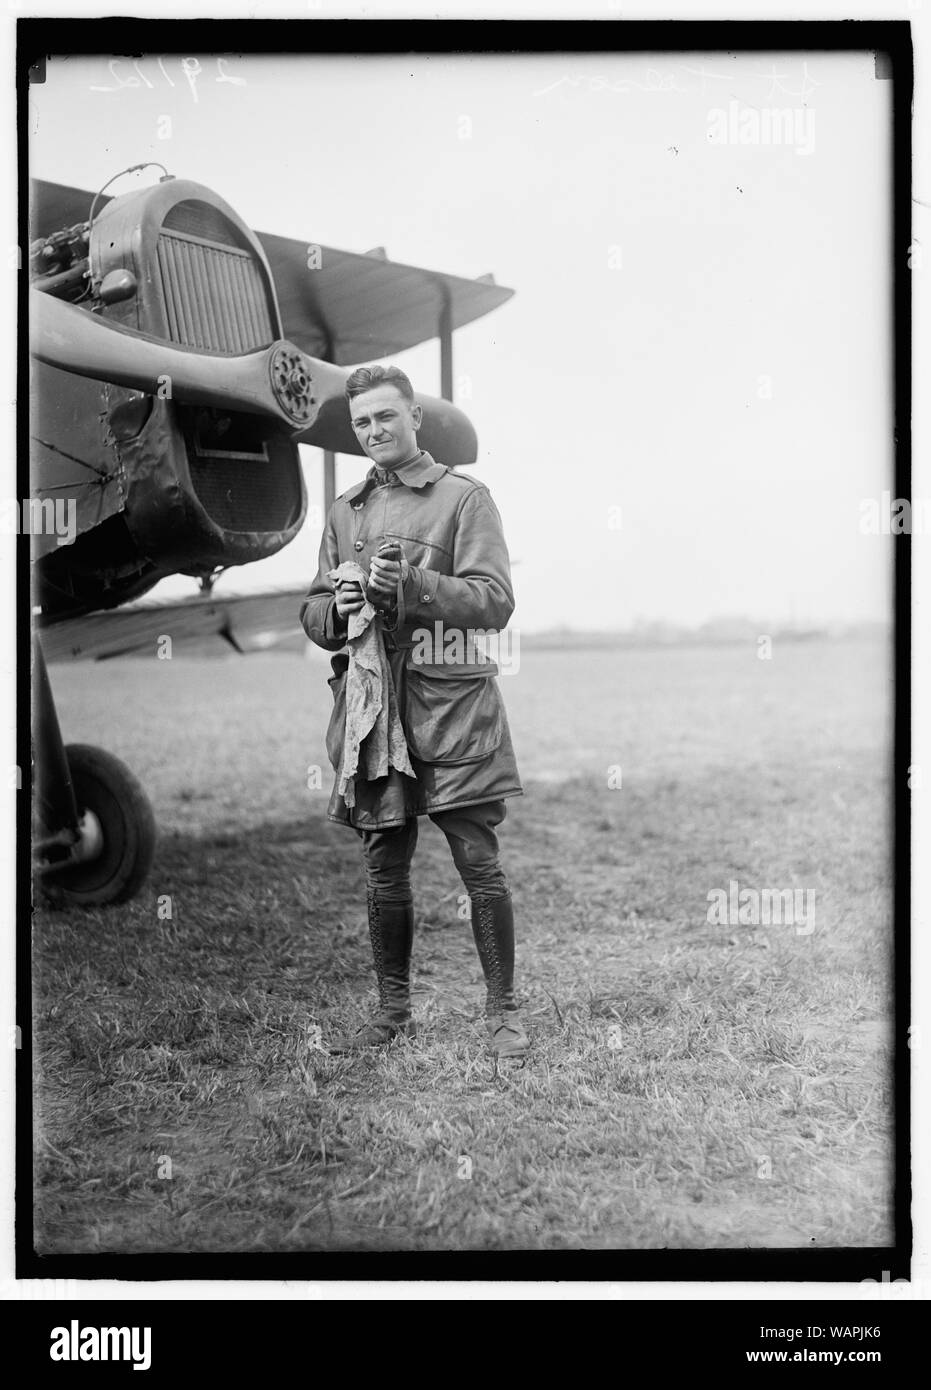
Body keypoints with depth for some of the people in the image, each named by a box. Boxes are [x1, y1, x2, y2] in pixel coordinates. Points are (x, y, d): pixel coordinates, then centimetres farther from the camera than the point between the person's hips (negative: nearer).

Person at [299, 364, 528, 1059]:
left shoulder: (464, 497, 2)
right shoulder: (345, 511, 17)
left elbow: (495, 602, -8)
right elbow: (313, 614, 17)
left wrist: (412, 585, -21)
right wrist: (338, 610, -6)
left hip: (450, 706, -4)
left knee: (479, 862, -3)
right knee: (383, 868, 9)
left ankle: (503, 1009, 10)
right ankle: (394, 1011, 22)